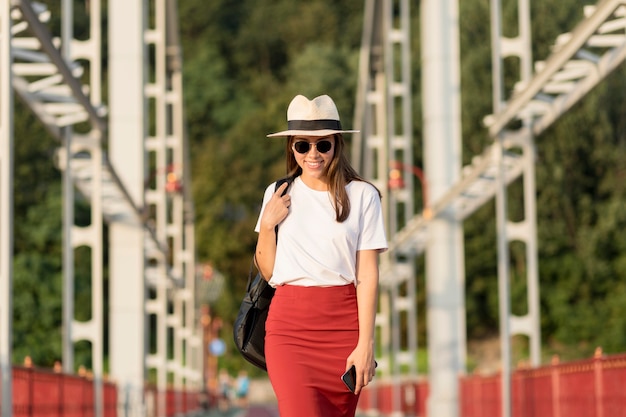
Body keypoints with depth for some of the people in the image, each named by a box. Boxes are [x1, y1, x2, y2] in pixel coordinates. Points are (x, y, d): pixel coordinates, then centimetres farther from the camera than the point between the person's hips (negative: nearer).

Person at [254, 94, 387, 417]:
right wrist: (267, 224, -5)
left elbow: (367, 275, -2)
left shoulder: (362, 195, 0)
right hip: (289, 323, 1)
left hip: (343, 323, -1)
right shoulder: (278, 194, 7)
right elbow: (268, 271, 10)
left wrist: (366, 343, -7)